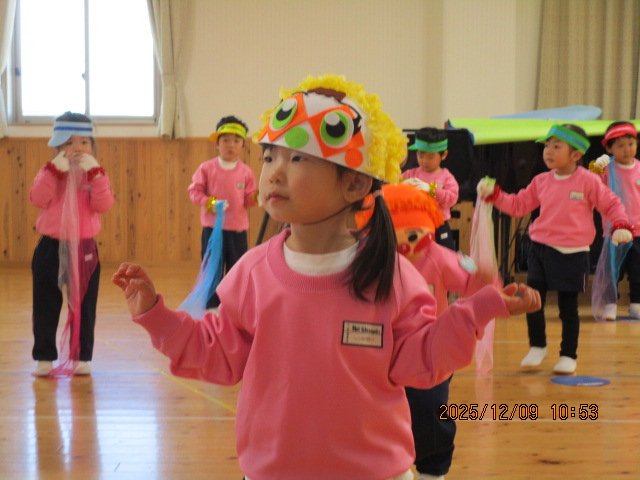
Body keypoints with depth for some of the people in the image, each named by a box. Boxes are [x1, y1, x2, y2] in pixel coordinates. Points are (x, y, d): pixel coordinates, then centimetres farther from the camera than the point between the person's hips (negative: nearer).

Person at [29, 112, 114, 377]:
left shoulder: (95, 175, 2)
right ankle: (45, 357, 15)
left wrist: (94, 172, -20)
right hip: (50, 248, 1)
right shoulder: (49, 172, 3)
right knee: (45, 307, 6)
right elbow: (37, 199, -15)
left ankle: (81, 357, 15)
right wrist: (55, 170, -22)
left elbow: (104, 205, -14)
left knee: (83, 307, 6)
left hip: (84, 249, 0)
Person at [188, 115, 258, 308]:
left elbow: (248, 199, 5)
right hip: (213, 227, -1)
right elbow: (195, 191, -1)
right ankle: (211, 305, 13)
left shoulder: (245, 172, 2)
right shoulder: (207, 168, -3)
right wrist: (210, 203, -17)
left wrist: (258, 197, -16)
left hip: (238, 229, 2)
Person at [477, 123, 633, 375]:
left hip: (572, 254, -4)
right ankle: (537, 347, 25)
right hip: (540, 249, 4)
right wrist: (493, 194, 3)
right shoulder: (541, 181, 6)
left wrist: (621, 226, -18)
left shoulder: (588, 181, -8)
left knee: (568, 307, 6)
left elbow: (611, 204, -2)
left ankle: (568, 356, 21)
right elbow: (518, 204, 13)